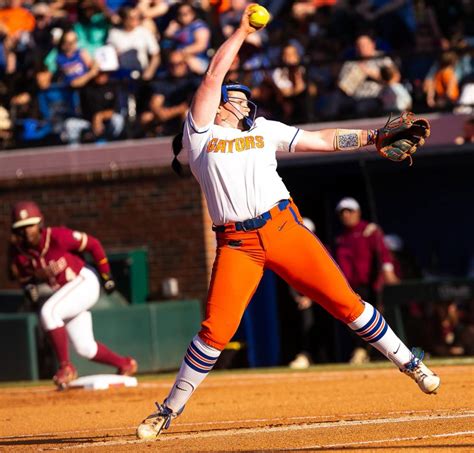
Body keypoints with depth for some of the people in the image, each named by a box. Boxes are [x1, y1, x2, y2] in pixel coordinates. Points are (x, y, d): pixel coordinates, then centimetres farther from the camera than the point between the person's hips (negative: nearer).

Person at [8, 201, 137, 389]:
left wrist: (106, 275, -6)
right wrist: (28, 285, -14)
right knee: (85, 349, 8)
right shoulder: (17, 248, -10)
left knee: (48, 312, -30)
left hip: (84, 282, -7)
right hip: (63, 291, 7)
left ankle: (65, 367, -22)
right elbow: (19, 272, 9)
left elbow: (93, 244, -13)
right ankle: (125, 365, 33)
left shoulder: (57, 237, -24)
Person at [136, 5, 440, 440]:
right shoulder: (199, 134, 10)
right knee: (216, 329, -11)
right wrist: (241, 30, 7)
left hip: (285, 228, 3)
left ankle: (408, 362, 15)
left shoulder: (265, 130, 20)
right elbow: (213, 76, 2)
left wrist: (372, 136, 13)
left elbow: (323, 140, 21)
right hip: (237, 244, -3)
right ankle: (170, 410, 1)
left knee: (344, 301, 0)